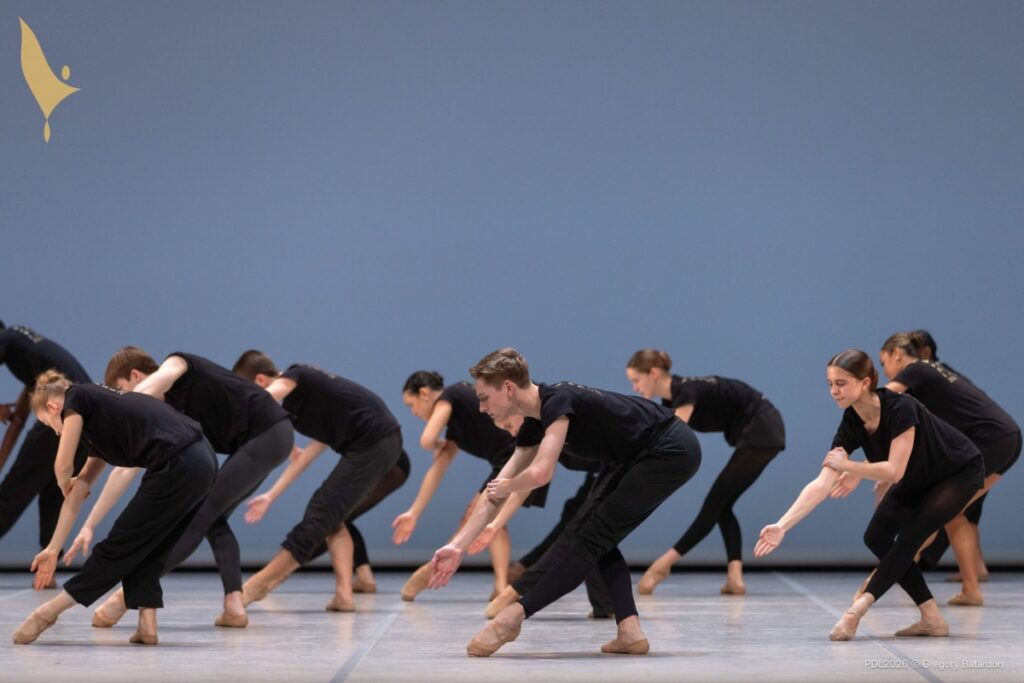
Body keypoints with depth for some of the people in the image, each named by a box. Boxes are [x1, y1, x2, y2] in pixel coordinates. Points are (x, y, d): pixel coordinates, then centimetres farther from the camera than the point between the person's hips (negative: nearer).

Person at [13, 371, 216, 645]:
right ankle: (147, 626, 11)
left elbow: (63, 465, 4)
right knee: (145, 550, 18)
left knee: (120, 547, 3)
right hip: (203, 463, 8)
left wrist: (64, 485, 29)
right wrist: (53, 549, 31)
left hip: (177, 467, -8)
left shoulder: (76, 398, 7)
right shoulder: (99, 411, 30)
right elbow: (81, 487, 31)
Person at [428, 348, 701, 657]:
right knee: (597, 536, 11)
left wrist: (504, 488, -9)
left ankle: (512, 617, -9)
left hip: (671, 453, -9)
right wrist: (457, 547, 8)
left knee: (593, 537, -9)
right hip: (646, 457, 9)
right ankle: (630, 632, 4)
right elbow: (497, 493, 11)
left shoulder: (558, 401, -21)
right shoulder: (535, 425, 7)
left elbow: (541, 473, -31)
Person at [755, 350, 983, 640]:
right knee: (877, 537, -4)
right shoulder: (851, 425, -18)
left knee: (908, 538, -21)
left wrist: (846, 466, -26)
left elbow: (894, 472, -39)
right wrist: (782, 525, -33)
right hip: (920, 479, 7)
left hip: (961, 472, -7)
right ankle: (932, 619, 0)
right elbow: (822, 483, -24)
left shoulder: (901, 409, -36)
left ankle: (857, 611, -23)